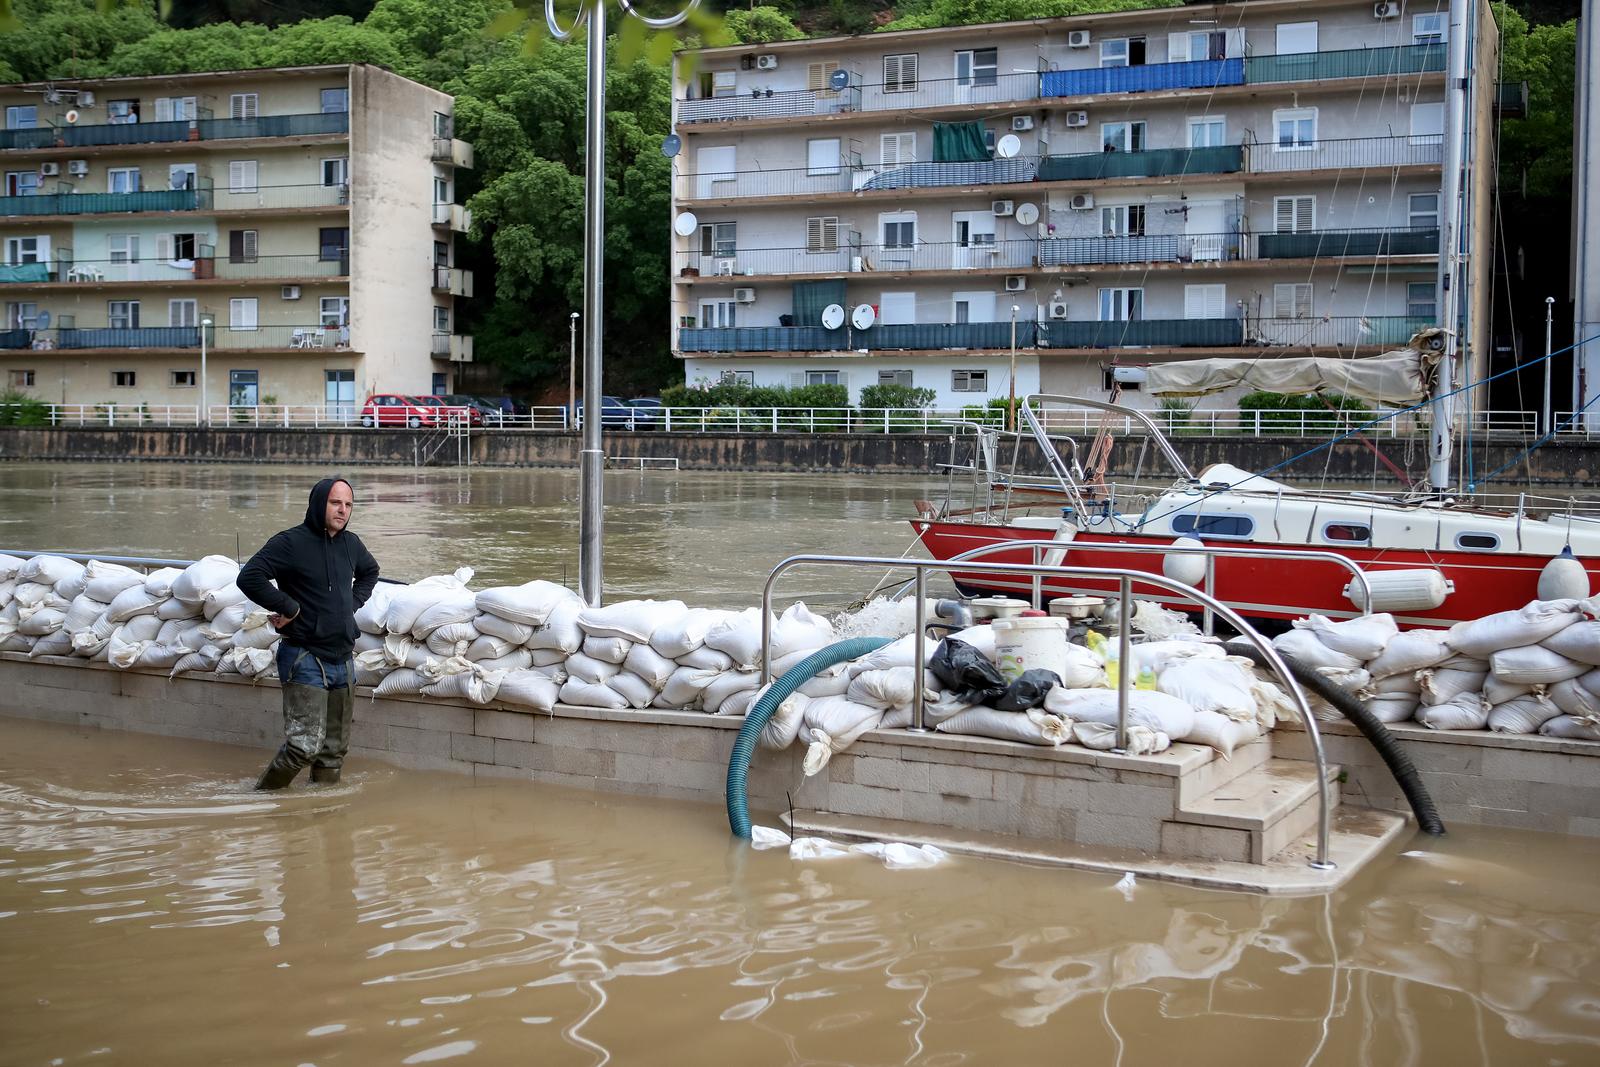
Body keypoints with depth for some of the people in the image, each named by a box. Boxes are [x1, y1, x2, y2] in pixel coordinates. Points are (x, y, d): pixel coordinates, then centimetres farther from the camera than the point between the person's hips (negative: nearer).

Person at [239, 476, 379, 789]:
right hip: (306, 659, -7)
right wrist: (287, 607, -15)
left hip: (343, 659, 7)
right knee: (305, 745, -14)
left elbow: (370, 571, 32)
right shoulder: (291, 542, -10)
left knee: (335, 748, 13)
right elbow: (249, 578, -19)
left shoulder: (351, 543, 11)